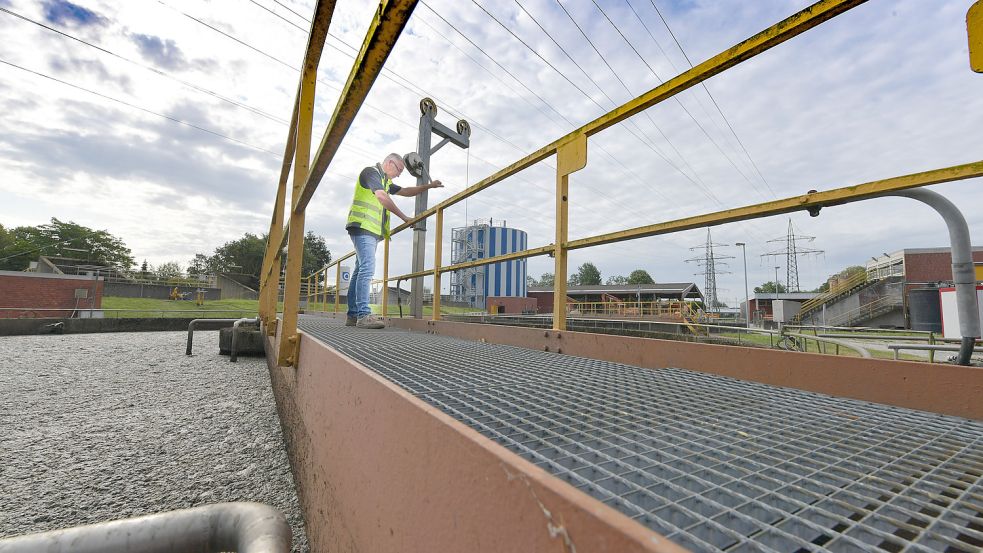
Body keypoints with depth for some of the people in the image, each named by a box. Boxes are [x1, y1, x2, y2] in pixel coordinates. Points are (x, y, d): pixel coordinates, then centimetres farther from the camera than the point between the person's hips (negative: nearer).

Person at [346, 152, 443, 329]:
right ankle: (363, 315, -23)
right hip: (363, 227, -10)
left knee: (360, 270, 6)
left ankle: (353, 315, 8)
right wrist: (404, 217, -10)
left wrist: (429, 186, 23)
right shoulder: (371, 172, -1)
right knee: (367, 268, -19)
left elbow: (406, 191, 30)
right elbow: (382, 197, -14)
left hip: (372, 231, 10)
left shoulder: (385, 181, 26)